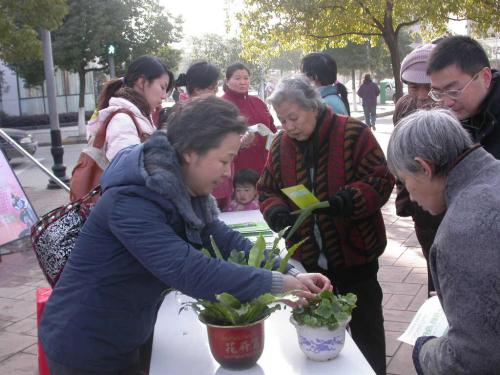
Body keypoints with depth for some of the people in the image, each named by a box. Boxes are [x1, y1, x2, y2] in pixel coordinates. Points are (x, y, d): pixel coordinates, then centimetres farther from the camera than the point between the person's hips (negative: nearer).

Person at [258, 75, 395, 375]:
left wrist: (348, 200, -30)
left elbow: (381, 181, -13)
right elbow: (267, 190, 8)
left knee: (366, 331, 11)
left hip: (355, 256, -4)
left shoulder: (353, 133, -12)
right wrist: (276, 210, -15)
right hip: (308, 260, 4)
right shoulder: (281, 144, 3)